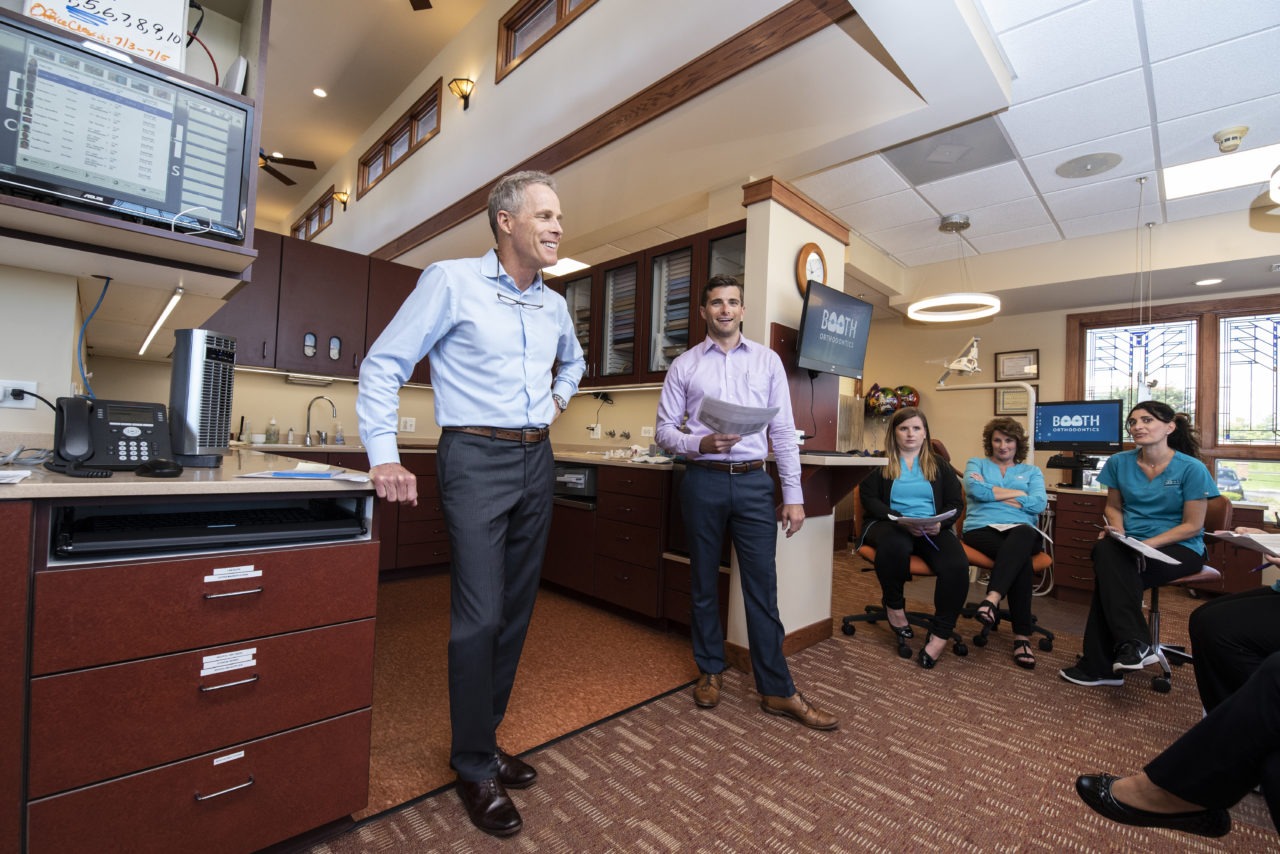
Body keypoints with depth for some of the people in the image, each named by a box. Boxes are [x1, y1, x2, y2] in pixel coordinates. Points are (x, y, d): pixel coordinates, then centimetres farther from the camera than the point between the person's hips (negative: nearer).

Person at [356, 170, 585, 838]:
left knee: (516, 610, 11)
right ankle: (476, 768, 15)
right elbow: (383, 366, -5)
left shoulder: (553, 304, 14)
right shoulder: (450, 281, -4)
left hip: (536, 460, 7)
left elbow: (573, 359, 35)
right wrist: (384, 458, -12)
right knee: (479, 616, -6)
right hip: (477, 459, -6)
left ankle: (483, 740, 30)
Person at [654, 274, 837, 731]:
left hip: (753, 481, 0)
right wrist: (700, 444, -17)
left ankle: (777, 691, 17)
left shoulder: (767, 360, 8)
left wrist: (794, 495, 1)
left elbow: (784, 432, 5)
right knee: (704, 581, 12)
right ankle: (710, 671, 31)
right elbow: (664, 431, 3)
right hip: (703, 482, 0)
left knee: (762, 585, 4)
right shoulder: (684, 365, 5)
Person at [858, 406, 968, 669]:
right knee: (894, 546, -40)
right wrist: (901, 519, -18)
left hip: (933, 529, 3)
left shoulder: (940, 465, 18)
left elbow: (955, 503, 11)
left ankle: (940, 635, -17)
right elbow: (870, 499, -2)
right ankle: (894, 605, -10)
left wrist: (940, 523, -12)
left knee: (957, 566, -30)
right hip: (889, 524, -2)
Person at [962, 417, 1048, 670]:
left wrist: (991, 492, 0)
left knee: (1021, 537, -39)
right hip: (982, 528, -1)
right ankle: (1022, 635, -33)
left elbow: (1039, 504, 3)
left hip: (1022, 530, 1)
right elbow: (975, 490, -3)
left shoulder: (1031, 471, 24)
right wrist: (1019, 494, 1)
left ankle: (992, 599, -50)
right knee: (1021, 559, -34)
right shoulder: (976, 464, 21)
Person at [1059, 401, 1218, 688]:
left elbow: (1193, 526, -6)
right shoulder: (1119, 462, 5)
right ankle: (1135, 644, -28)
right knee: (1105, 550, -34)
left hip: (1179, 548, -3)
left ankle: (1099, 665, -24)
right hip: (1130, 545, 3)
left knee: (1111, 571, -31)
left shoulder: (1191, 469, -6)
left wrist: (1148, 544, -19)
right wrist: (1117, 530, -5)